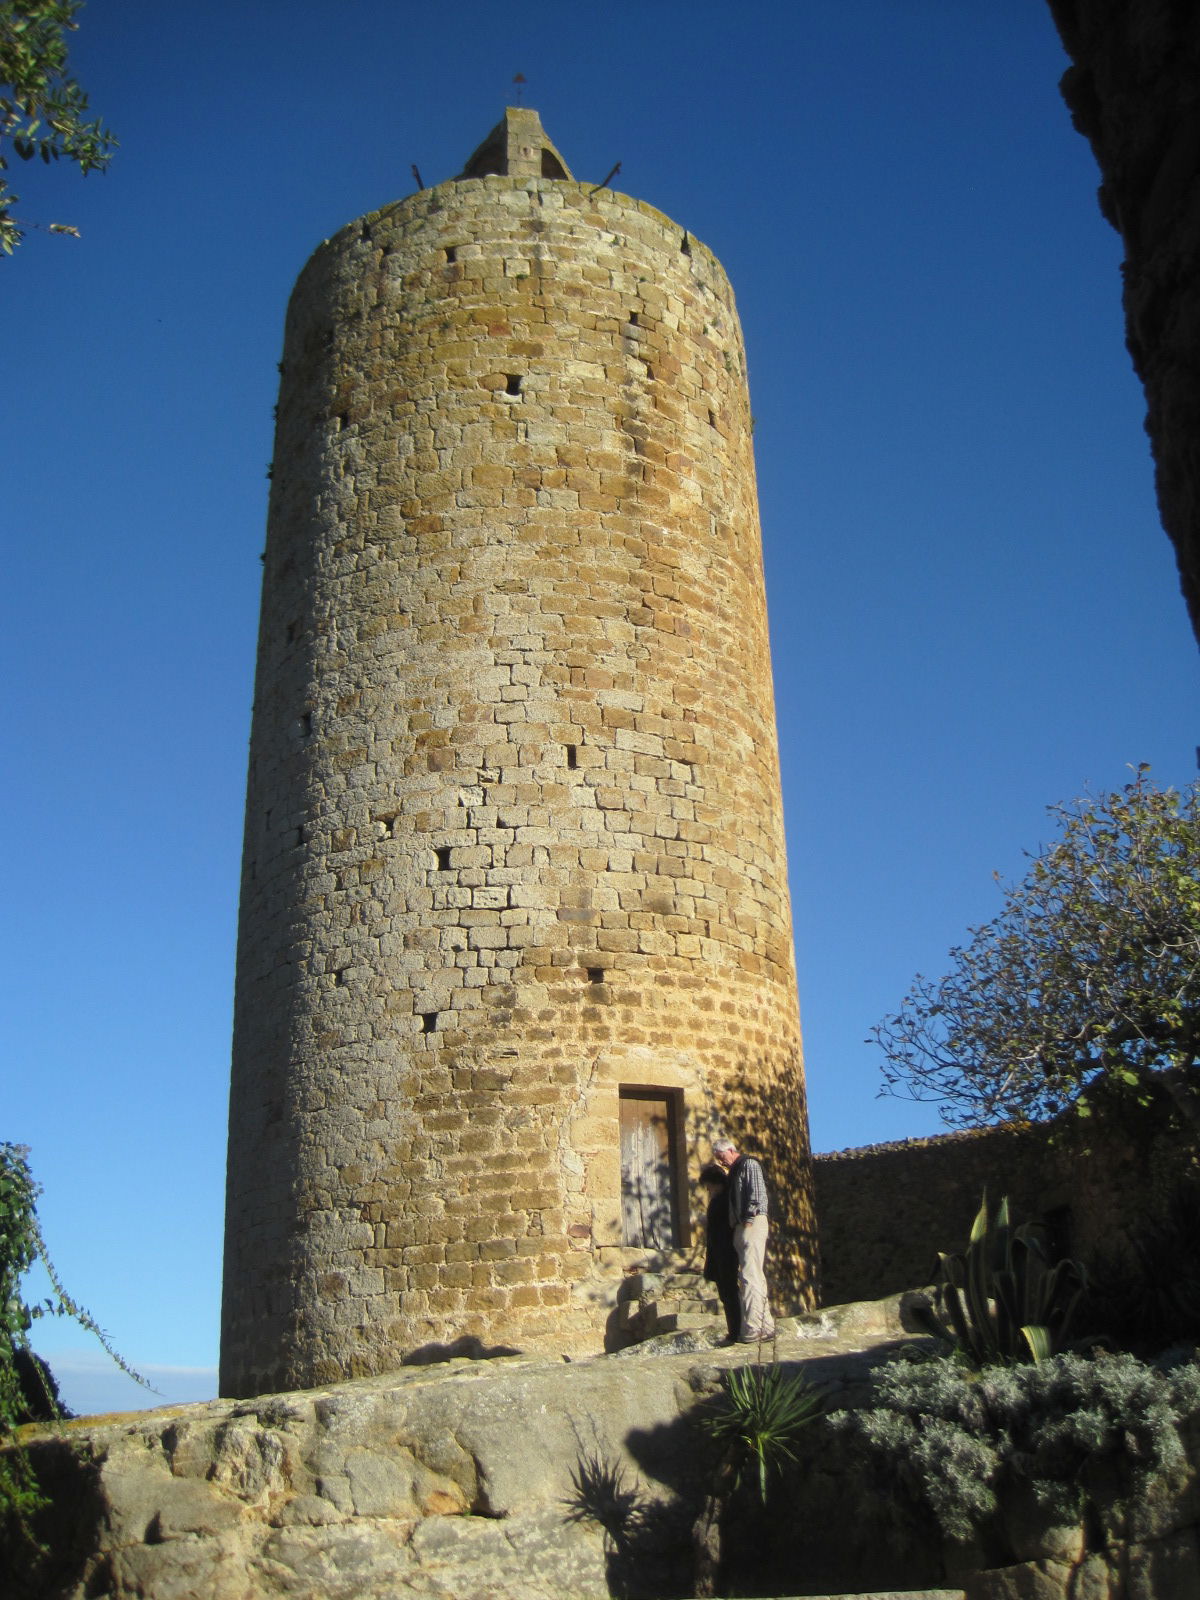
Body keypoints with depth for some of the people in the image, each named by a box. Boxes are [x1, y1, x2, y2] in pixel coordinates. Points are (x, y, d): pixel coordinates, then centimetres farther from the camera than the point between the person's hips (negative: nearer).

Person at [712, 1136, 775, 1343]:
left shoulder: (749, 1164, -2)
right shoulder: (734, 1172, 25)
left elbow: (757, 1193, -14)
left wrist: (750, 1218, -18)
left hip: (752, 1224, -10)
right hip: (740, 1228, 10)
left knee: (749, 1276, -15)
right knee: (756, 1277, 9)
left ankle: (752, 1330, -20)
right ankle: (766, 1327, 12)